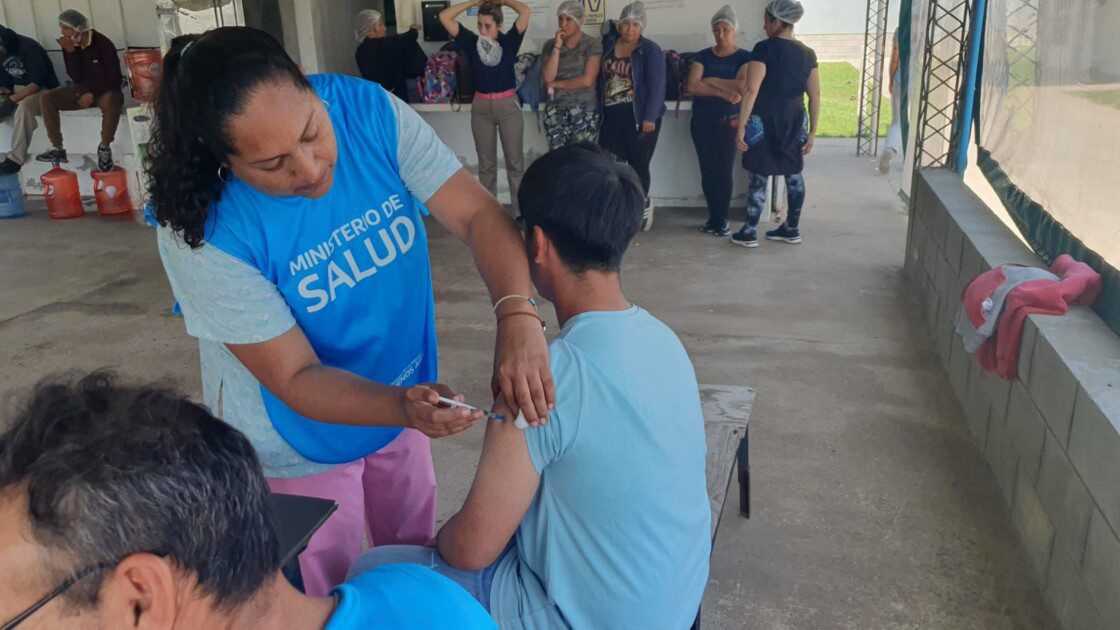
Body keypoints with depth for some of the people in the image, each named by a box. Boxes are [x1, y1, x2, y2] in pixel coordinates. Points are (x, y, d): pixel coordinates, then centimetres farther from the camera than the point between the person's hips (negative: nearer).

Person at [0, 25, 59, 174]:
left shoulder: (29, 47, -18)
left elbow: (37, 84, -25)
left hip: (42, 90, -8)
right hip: (17, 90, 8)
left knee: (23, 106, -38)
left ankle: (16, 159, -35)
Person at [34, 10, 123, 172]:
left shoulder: (103, 44, -16)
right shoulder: (71, 45, 0)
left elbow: (114, 78, -16)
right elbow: (76, 77, -4)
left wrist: (92, 94, -19)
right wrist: (69, 52, -16)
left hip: (105, 90, -6)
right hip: (83, 89, 6)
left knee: (110, 102, -42)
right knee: (46, 99, -10)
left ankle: (104, 148, -22)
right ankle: (58, 148, -8)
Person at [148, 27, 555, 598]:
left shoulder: (368, 111, -20)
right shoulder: (201, 232, -29)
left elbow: (477, 214, -22)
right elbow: (295, 378, -25)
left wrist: (517, 315, -40)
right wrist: (404, 409, -42)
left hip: (402, 402, 4)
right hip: (302, 447, -3)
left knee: (416, 557, 27)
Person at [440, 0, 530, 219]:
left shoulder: (508, 41, -5)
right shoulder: (472, 42, 0)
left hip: (508, 105, -2)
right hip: (481, 107, 2)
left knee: (515, 162, 4)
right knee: (486, 163, 11)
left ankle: (520, 211, 13)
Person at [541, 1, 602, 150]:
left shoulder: (593, 44, -3)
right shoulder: (550, 45, 6)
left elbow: (587, 80, -13)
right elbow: (547, 77, -6)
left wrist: (556, 84, -5)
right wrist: (557, 47, -10)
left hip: (585, 111, -3)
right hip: (555, 111, 3)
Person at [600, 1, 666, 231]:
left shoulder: (650, 50, -3)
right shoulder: (608, 45, 10)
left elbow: (656, 86, -10)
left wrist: (650, 117, -15)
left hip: (640, 118, -4)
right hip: (611, 118, 4)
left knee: (638, 167, 3)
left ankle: (643, 207, 25)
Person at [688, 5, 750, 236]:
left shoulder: (744, 58, 1)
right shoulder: (702, 56, 7)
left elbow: (743, 87, -15)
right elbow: (692, 86, -8)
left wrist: (712, 81, -11)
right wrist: (723, 91, -17)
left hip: (727, 122, -2)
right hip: (702, 122, 2)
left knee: (725, 170, -5)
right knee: (707, 170, 3)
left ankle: (722, 219, 7)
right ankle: (713, 218, 14)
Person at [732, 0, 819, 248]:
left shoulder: (765, 48, -11)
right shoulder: (807, 53, 6)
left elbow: (751, 90, -18)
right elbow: (815, 95, 6)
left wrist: (741, 127, -15)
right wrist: (813, 131, 11)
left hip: (765, 121, -5)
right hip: (794, 123, 6)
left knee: (759, 178, 2)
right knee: (794, 175, 14)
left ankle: (749, 233, 8)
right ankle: (792, 229, 24)